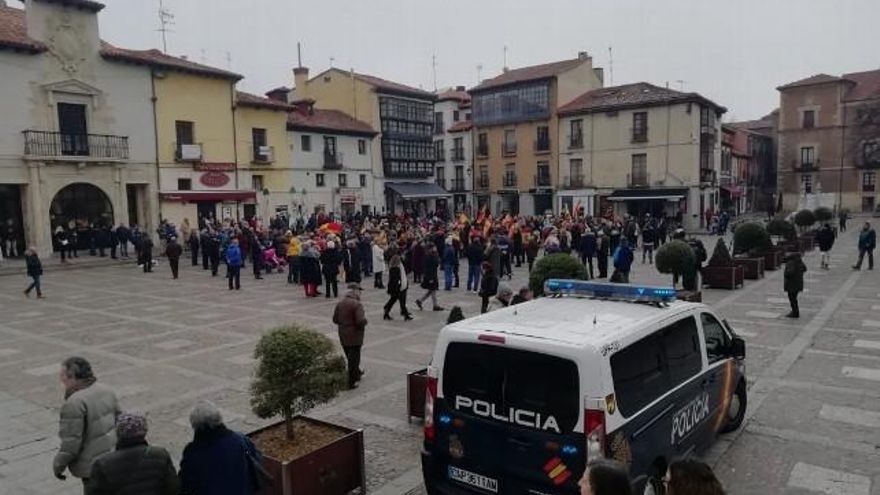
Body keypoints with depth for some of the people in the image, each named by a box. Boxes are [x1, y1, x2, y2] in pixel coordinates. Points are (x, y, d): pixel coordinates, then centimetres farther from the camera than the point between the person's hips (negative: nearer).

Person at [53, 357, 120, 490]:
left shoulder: (75, 403, -24)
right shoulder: (105, 390, 0)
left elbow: (71, 443, -22)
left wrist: (58, 465, -7)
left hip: (92, 465, -8)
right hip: (113, 457, 8)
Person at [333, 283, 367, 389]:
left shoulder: (340, 303, 1)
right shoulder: (357, 304, -21)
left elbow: (335, 319, 5)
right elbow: (361, 321, -27)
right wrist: (365, 320, -6)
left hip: (343, 336, 7)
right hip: (355, 336, -7)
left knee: (350, 357, 23)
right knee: (354, 358, 3)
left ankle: (357, 373, 42)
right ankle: (351, 382, 7)